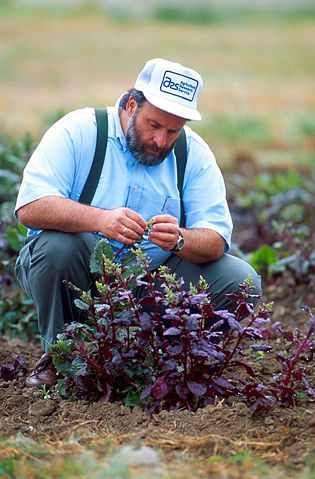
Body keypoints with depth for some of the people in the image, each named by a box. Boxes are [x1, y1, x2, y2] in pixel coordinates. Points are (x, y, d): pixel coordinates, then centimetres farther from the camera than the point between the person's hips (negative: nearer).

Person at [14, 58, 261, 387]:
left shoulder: (194, 153, -1)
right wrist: (100, 219, -42)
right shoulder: (78, 131, -11)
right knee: (56, 244, -35)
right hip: (77, 276, -3)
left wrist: (179, 241, -35)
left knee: (241, 281, -16)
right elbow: (29, 207, -25)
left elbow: (216, 241, -11)